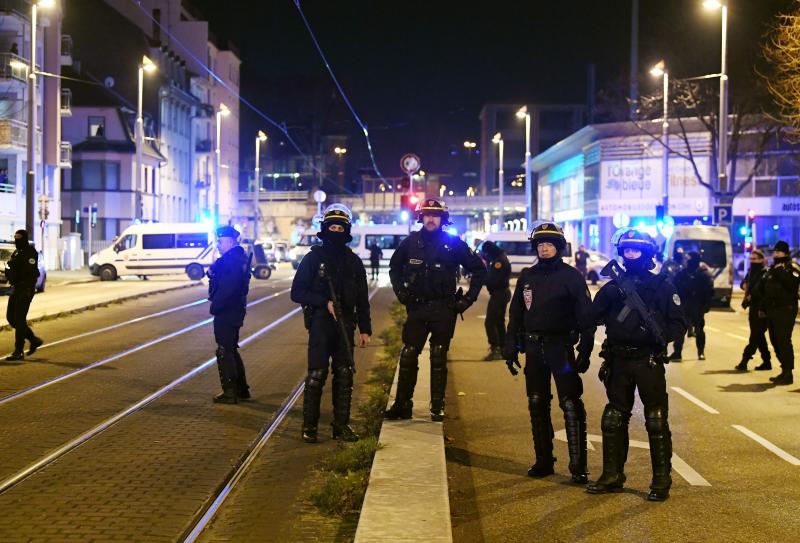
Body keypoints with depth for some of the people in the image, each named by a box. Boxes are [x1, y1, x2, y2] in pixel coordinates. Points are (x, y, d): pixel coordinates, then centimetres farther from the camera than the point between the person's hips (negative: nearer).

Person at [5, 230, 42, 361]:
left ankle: (18, 352, -3)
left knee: (19, 320, -8)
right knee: (11, 317, 9)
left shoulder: (30, 253, -13)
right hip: (16, 289, 9)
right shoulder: (17, 253, 16)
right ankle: (34, 340, 20)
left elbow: (32, 273, -21)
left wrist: (28, 291, -25)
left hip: (25, 290, -9)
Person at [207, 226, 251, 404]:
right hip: (234, 312, 11)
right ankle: (241, 389, 26)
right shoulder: (239, 258, 14)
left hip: (226, 313, -11)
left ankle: (229, 392, 3)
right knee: (231, 351, 19)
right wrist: (212, 272, -4)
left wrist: (215, 306, -15)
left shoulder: (232, 260, -19)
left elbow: (227, 288, -25)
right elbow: (222, 280, 16)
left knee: (225, 352, -3)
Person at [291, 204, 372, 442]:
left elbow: (362, 298, 13)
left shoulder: (353, 261, 11)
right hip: (320, 325, -3)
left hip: (345, 326, 4)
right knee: (316, 375, -6)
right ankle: (309, 426, 2)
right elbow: (297, 292, -3)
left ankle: (341, 425, 13)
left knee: (344, 376, 5)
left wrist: (365, 329, 7)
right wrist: (325, 303, -14)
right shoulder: (313, 258, 1)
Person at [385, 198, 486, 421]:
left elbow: (479, 269, 4)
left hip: (444, 309, -2)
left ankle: (437, 407, 10)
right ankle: (402, 404, 7)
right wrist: (400, 291, 9)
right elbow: (394, 267, 21)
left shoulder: (453, 243, -2)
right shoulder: (411, 242, 4)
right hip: (417, 307, 2)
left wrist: (468, 298, -1)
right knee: (408, 356, 0)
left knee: (438, 358, 3)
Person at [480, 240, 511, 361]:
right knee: (499, 322, 17)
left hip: (498, 294, -11)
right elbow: (494, 277, 15)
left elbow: (493, 281, -25)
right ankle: (502, 349, 22)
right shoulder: (501, 258, 13)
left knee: (490, 322, -10)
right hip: (502, 293, 11)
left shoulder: (499, 261, -20)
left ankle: (495, 350, -12)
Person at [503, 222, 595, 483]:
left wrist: (585, 351, -10)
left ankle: (578, 466, -7)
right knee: (537, 405, 10)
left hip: (561, 346, -5)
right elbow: (515, 314, 16)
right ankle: (543, 461, 20)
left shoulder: (571, 276, -3)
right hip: (533, 347, 5)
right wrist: (510, 348, 10)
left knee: (571, 405, -9)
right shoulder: (527, 276, 11)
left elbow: (586, 316, -5)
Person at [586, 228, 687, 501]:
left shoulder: (662, 286, 0)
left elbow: (679, 323, -3)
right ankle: (612, 476, 18)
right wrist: (607, 296, -13)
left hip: (648, 362, -4)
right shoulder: (614, 286, 11)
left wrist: (661, 334, -22)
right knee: (613, 419, 9)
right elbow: (594, 316, 3)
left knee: (656, 421, -3)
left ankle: (662, 481, 4)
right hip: (618, 361, 4)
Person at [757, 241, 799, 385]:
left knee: (783, 341, -13)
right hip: (772, 310, 8)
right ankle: (785, 370, 21)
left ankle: (787, 374, -11)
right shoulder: (771, 269, 20)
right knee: (775, 341, 11)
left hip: (786, 309, -8)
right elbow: (762, 288, 22)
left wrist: (780, 272, -22)